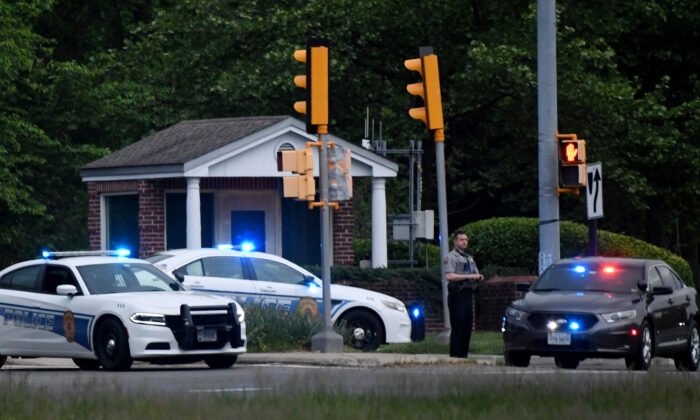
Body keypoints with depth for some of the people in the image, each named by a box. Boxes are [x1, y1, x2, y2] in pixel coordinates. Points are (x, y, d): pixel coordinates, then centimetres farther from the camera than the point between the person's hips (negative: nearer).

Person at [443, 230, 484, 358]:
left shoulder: (469, 258, 23)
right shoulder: (451, 257, -3)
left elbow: (476, 275, 26)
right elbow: (449, 276, -17)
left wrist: (479, 277, 1)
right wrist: (468, 276, -20)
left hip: (468, 294, 8)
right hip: (457, 295, -8)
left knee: (468, 327, 8)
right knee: (457, 328, -9)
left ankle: (464, 354, 13)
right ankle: (455, 355, -9)